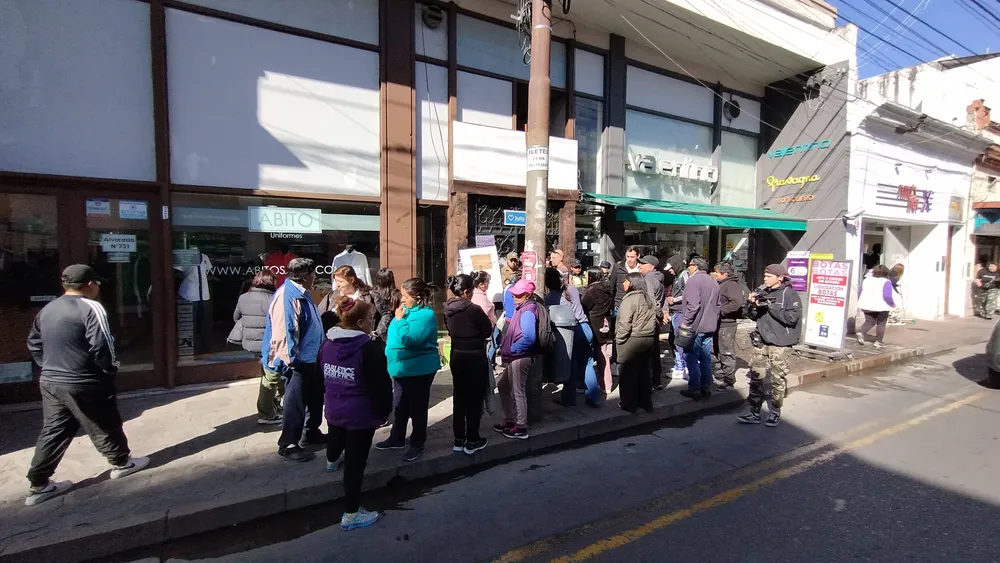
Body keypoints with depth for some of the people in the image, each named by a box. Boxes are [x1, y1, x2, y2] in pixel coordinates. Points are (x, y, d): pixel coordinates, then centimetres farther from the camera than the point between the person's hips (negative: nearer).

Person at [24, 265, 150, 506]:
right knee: (105, 427, 10)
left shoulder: (47, 310, 9)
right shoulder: (91, 308, -18)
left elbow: (34, 344, 17)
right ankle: (122, 463, 26)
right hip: (83, 384, -8)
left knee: (52, 433, 15)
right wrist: (111, 370, -5)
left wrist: (49, 367, 24)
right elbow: (101, 347, -20)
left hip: (49, 382, 8)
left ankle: (38, 485, 20)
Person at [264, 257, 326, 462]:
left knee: (315, 398, 21)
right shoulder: (287, 296, -22)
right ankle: (288, 445, 16)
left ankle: (311, 435, 36)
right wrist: (291, 359, -26)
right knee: (295, 404, 2)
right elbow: (283, 330, -27)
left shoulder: (302, 294, 11)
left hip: (310, 359, 11)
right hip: (296, 362, -11)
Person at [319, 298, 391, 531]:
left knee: (336, 435, 37)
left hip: (334, 408, 8)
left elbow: (320, 376, 13)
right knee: (355, 462, 3)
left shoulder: (327, 342, -1)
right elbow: (381, 384, -20)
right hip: (361, 413, -7)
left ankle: (332, 460, 69)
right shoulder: (370, 348, -24)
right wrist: (384, 409, -4)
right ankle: (351, 513, 13)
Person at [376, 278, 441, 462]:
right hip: (401, 368, 9)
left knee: (417, 408, 7)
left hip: (418, 370, -9)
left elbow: (410, 341, -30)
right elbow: (395, 337, 19)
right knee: (400, 406, 21)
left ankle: (417, 444, 23)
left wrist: (400, 320, -22)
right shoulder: (407, 310, 7)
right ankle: (397, 438, 37)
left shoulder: (425, 315, -21)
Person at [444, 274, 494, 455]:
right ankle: (472, 441, 16)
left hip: (456, 357, 7)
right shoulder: (474, 309, -22)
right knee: (474, 399, 7)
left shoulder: (448, 309, -1)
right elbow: (488, 331, -10)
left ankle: (459, 440, 25)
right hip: (475, 358, -6)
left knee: (459, 398, 15)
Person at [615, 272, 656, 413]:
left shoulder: (629, 299, -16)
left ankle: (629, 404, 12)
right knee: (644, 371, 16)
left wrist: (619, 339, -9)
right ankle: (645, 402, 25)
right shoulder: (647, 298, 9)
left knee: (628, 373, 4)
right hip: (648, 338, 8)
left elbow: (624, 323, -20)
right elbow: (653, 319, 13)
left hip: (631, 340, -8)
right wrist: (648, 333, 19)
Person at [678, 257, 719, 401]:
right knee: (706, 358, 13)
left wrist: (686, 322, -14)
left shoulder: (694, 280, -14)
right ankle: (706, 388, 19)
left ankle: (694, 389, 4)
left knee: (692, 359, 0)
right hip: (709, 327, 8)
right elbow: (717, 305, 19)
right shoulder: (713, 282, 13)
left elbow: (693, 305, -22)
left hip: (695, 326, -8)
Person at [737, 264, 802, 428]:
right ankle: (755, 413, 13)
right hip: (761, 341, 5)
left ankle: (775, 413, 20)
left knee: (778, 378, 4)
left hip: (780, 343, -5)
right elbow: (755, 317, 13)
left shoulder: (790, 294, -6)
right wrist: (753, 304, -5)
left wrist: (771, 306, -19)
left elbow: (792, 318, -17)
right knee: (756, 376, 5)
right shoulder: (763, 292, 8)